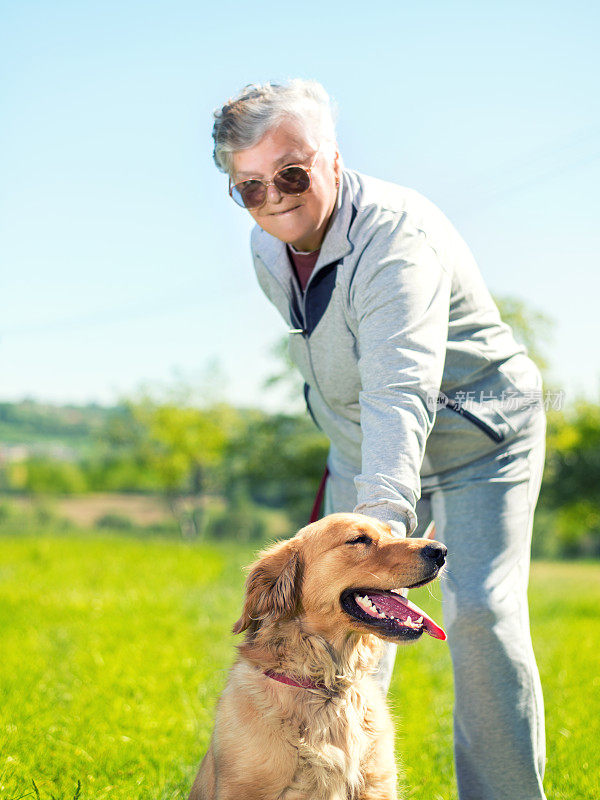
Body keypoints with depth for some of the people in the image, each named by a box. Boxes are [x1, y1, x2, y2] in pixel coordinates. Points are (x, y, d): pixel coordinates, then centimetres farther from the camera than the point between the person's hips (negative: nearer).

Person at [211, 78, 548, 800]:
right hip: (364, 447, 7)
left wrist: (387, 509, -58)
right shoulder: (267, 248, -6)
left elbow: (401, 392, -46)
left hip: (477, 437, -7)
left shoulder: (396, 237, -32)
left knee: (480, 613, -17)